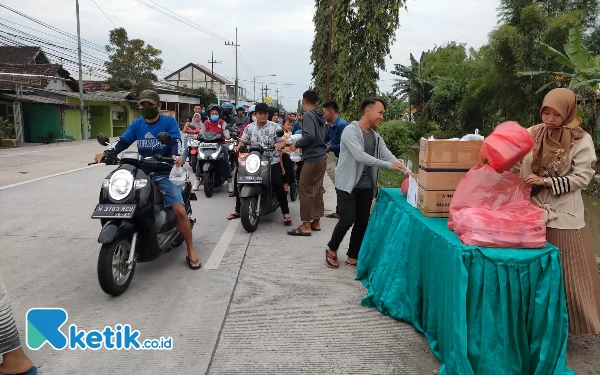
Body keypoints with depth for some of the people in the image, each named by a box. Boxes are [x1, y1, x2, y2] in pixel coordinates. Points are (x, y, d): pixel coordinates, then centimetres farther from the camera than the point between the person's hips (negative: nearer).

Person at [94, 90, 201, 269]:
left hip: (164, 173, -4)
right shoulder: (137, 123, 13)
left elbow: (176, 141, -14)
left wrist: (176, 156, -36)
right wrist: (106, 153, -13)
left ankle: (191, 252, -4)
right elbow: (122, 141, 6)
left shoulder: (169, 121, 0)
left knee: (180, 210, -17)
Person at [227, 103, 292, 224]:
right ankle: (238, 210, 19)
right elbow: (243, 141, 8)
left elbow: (282, 141, -3)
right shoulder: (249, 127, 9)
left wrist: (280, 144, -26)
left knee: (278, 185, -15)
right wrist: (239, 146, -14)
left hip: (272, 162, -3)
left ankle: (286, 213, -2)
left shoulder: (274, 127, 1)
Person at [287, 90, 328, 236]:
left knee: (305, 191, -4)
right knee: (317, 190, 13)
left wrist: (296, 145, -9)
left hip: (312, 159, -9)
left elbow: (309, 136, -23)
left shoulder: (308, 115, -11)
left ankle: (306, 226, -1)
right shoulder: (319, 116, 15)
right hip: (321, 157, 9)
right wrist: (301, 145, 18)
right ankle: (316, 222, 19)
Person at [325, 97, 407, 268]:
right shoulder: (351, 131, -13)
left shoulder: (376, 137, 10)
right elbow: (360, 156, -25)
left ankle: (353, 257, 21)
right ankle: (331, 250, 17)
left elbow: (389, 156, 1)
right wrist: (389, 165, -27)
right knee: (347, 220, -8)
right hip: (347, 185, -7)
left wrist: (407, 172, -15)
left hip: (366, 187, 7)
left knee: (362, 222, 7)